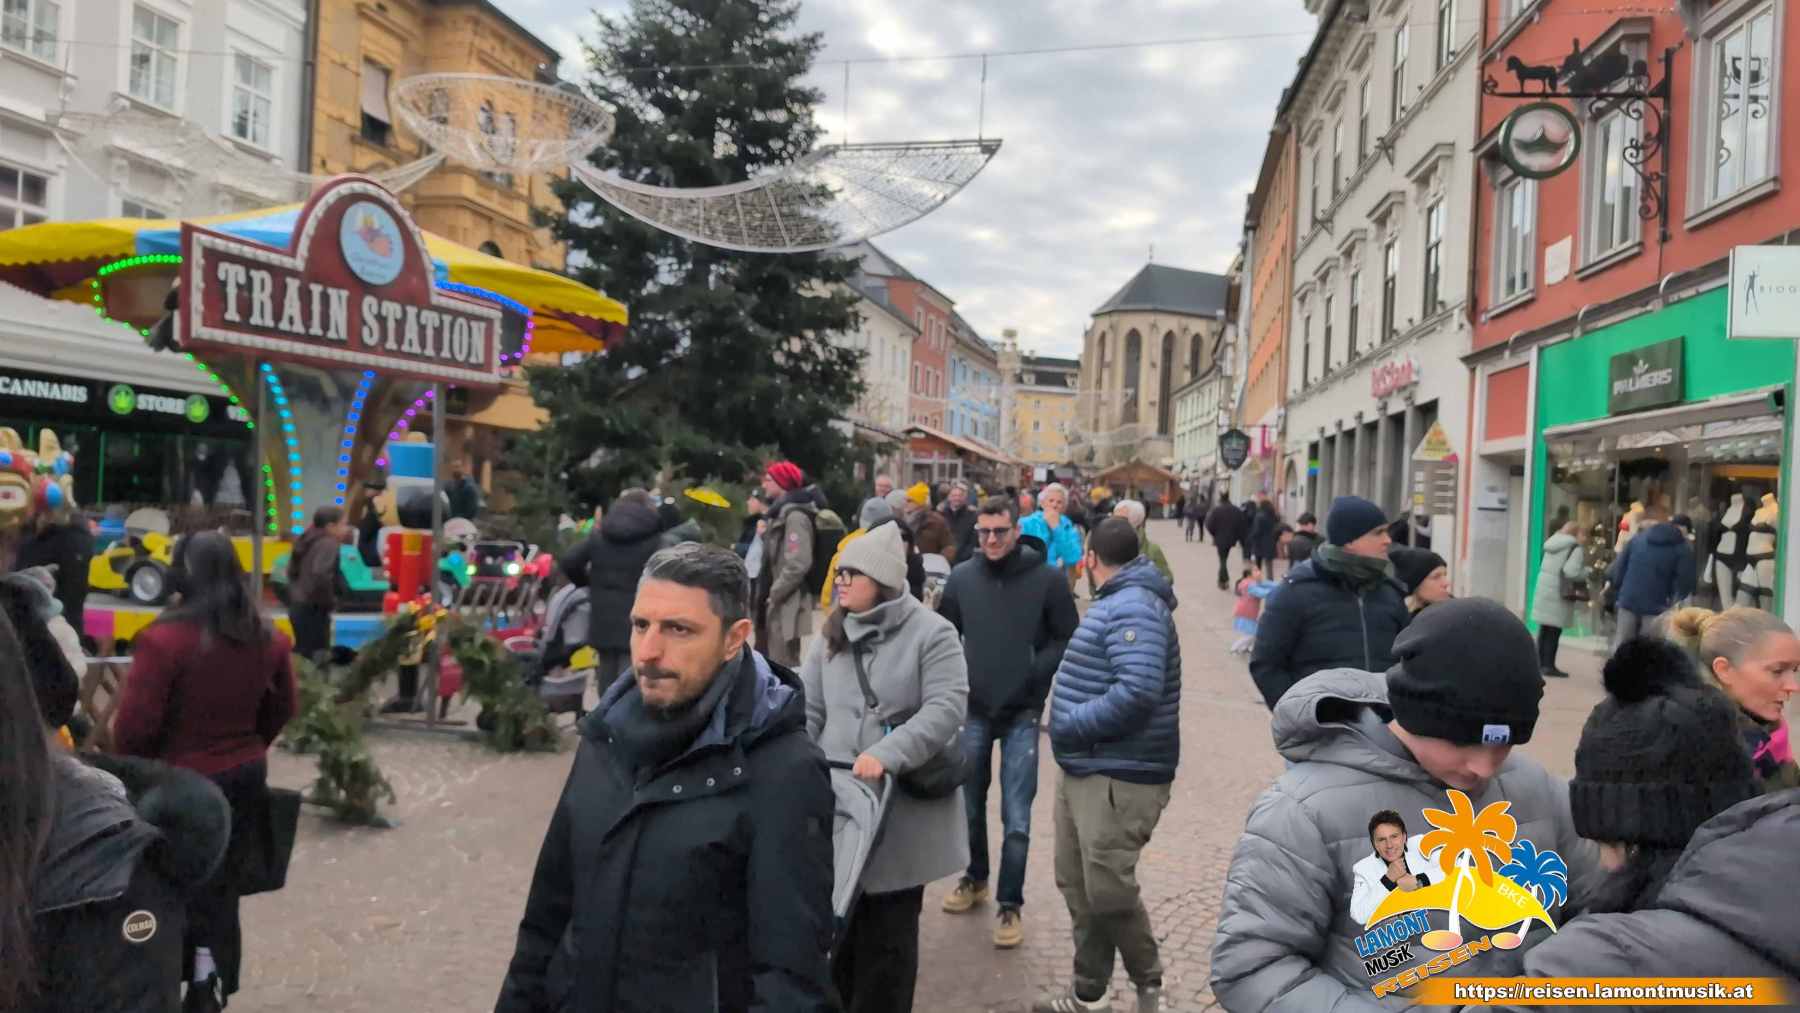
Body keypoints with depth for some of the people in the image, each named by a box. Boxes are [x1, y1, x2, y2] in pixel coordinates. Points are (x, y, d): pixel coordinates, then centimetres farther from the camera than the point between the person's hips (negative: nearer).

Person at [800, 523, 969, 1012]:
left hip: (903, 809, -5)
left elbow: (946, 708, -18)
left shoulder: (931, 632, -9)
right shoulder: (830, 636, 8)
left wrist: (887, 755, -28)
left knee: (888, 930, 7)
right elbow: (808, 711, 7)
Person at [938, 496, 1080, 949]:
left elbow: (1069, 641, -3)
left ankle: (1011, 904, 14)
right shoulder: (962, 576, -1)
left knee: (1016, 818, -1)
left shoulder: (1047, 579, -9)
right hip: (973, 708, 3)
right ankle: (975, 878, 39)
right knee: (971, 804, 17)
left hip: (1022, 713, -3)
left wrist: (1035, 671, -14)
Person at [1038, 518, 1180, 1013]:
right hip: (1084, 768, 10)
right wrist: (1072, 728, 8)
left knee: (1109, 891, -4)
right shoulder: (1117, 602, 15)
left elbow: (1137, 692, -31)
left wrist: (1071, 725, -22)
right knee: (1077, 884, 15)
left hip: (1119, 776, -10)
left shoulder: (1133, 607, -19)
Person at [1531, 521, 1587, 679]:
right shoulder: (1575, 549, -11)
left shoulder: (1552, 544, 12)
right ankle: (1549, 666, -3)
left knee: (1544, 629, 13)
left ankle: (1541, 662, 19)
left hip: (1543, 591, 7)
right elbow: (1571, 572, -23)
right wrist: (1588, 572, -6)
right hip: (1559, 595, -7)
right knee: (1554, 632, -4)